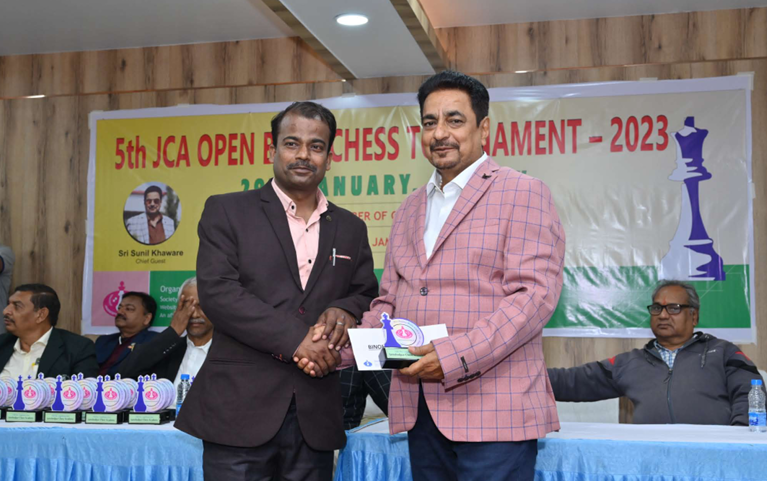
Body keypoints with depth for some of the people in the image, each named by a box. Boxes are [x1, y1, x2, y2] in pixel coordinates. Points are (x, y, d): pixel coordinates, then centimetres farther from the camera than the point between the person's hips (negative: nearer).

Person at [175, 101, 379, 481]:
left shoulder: (350, 229, 14)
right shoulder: (227, 211, 2)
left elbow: (369, 296, 18)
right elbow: (217, 292, -9)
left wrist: (347, 311, -7)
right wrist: (295, 339, -16)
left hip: (315, 417, 4)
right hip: (241, 410, -3)